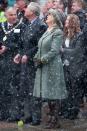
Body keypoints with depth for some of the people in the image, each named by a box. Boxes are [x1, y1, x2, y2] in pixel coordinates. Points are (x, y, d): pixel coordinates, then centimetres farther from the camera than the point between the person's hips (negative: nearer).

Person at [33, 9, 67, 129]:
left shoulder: (58, 33, -9)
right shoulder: (46, 32, 15)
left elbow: (54, 51, -17)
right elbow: (40, 49, 18)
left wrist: (42, 60, -14)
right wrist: (37, 58, 1)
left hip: (53, 66, -8)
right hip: (43, 67, 8)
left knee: (53, 93, -3)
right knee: (46, 93, 11)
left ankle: (54, 120, 2)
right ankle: (50, 116, 19)